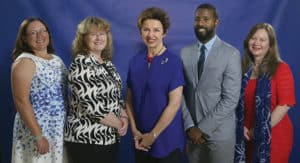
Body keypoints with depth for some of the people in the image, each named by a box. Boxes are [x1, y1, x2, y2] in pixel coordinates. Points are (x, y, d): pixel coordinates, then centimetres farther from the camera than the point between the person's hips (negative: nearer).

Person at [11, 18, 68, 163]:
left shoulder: (57, 59, 10)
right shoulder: (25, 61, -12)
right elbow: (21, 101, -18)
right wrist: (38, 136, -21)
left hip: (60, 130, 7)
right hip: (37, 130, -7)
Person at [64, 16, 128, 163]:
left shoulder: (107, 64, 11)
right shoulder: (81, 64, -14)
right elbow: (92, 105, -22)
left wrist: (124, 118, -2)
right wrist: (119, 123, -12)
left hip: (110, 138, 8)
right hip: (87, 139, -8)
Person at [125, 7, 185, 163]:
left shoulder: (173, 61, -9)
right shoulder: (135, 62, 2)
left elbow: (174, 104, -13)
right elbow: (129, 100, 8)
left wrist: (153, 135, -11)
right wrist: (134, 130, -3)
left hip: (166, 141, -4)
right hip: (142, 141, 4)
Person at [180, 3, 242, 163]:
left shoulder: (231, 54, -9)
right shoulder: (185, 52, 4)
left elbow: (230, 99, -13)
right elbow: (181, 92, 3)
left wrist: (203, 128, -13)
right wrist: (189, 126, -7)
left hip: (219, 132, -3)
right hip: (193, 131, 4)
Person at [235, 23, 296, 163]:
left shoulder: (281, 68, -7)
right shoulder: (243, 68, 6)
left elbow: (284, 104, -14)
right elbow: (238, 102, 9)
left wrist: (260, 130, -12)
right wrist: (242, 127, -5)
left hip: (274, 136, -4)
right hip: (248, 136, 4)